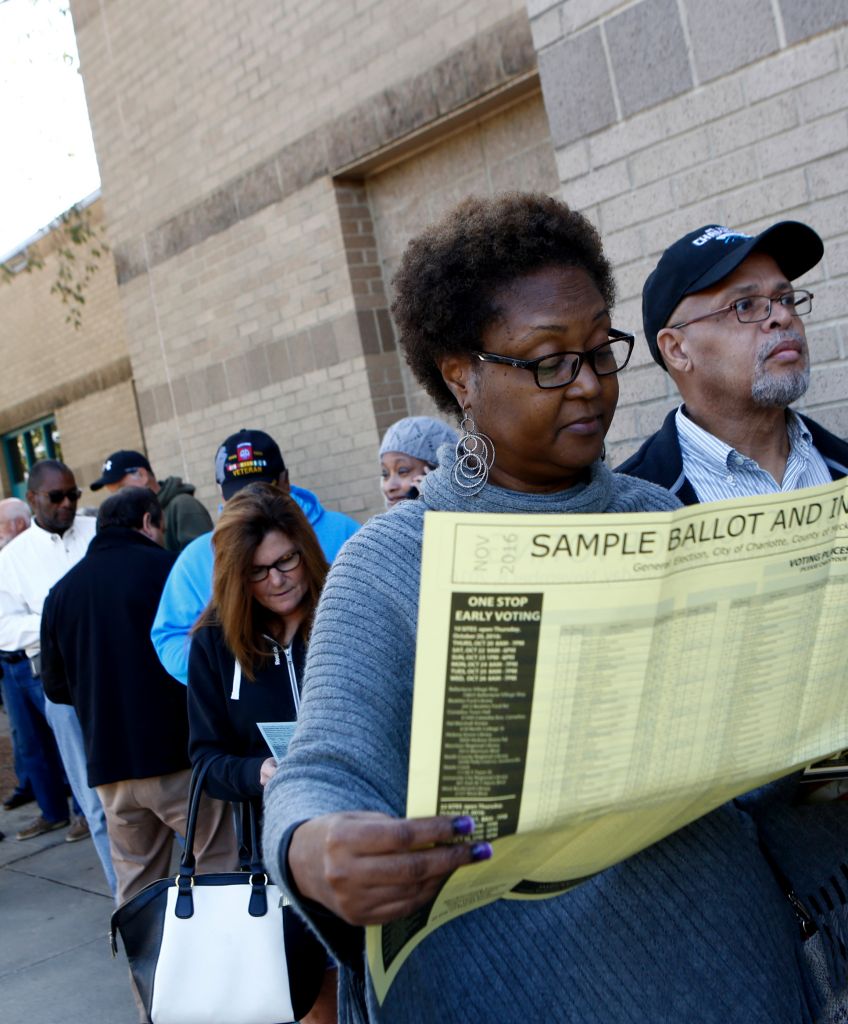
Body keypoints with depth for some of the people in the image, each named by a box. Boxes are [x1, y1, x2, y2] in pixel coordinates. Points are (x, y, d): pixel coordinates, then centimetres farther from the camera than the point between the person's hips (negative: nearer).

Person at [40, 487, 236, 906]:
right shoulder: (166, 568, -7)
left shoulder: (61, 591, 10)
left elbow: (55, 687, 13)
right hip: (177, 754, -5)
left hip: (108, 764, 6)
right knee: (220, 869, 3)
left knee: (134, 884, 15)